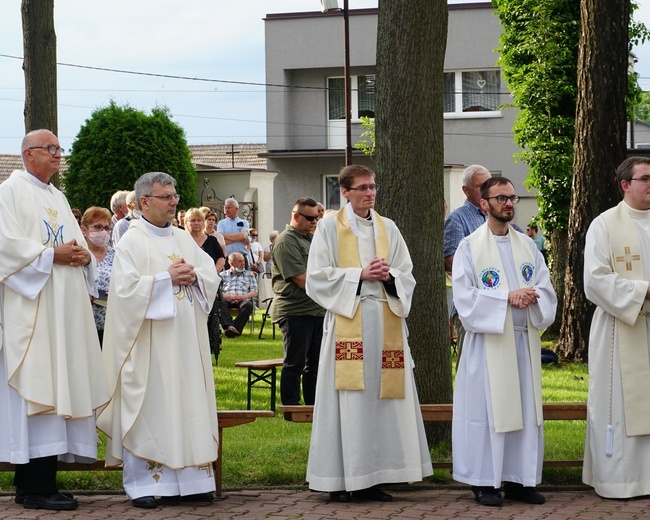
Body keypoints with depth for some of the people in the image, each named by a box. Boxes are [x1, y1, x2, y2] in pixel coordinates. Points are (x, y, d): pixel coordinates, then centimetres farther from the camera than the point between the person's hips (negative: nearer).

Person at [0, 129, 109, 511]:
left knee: (59, 389, 4)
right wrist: (52, 255, -16)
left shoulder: (57, 197, 22)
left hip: (64, 309, 8)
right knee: (34, 391, -10)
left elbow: (76, 243, 23)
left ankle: (42, 482, 7)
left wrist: (83, 255, 1)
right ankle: (35, 488, -9)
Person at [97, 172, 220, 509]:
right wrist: (167, 278, -15)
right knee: (149, 408, -5)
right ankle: (143, 483, 1)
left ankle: (189, 479, 9)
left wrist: (193, 275, -5)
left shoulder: (183, 238, 15)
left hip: (185, 340, 6)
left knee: (188, 404, 5)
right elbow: (126, 288, -14)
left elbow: (211, 274, 15)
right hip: (150, 342, -6)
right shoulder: (131, 242, -4)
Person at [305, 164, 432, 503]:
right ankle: (341, 480, -2)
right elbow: (317, 277, -3)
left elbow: (407, 276, 14)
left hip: (385, 324, 4)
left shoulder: (388, 229, 14)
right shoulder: (329, 228, 3)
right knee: (348, 403, -6)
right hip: (347, 322, -4)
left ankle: (371, 479, 7)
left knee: (381, 398, 1)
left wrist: (389, 277, -8)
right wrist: (359, 275, -11)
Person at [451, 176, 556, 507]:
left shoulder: (528, 245, 12)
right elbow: (464, 297, -10)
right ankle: (484, 482, 3)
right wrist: (507, 298, -18)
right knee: (488, 409, -4)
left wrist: (531, 297, -15)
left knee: (525, 410, 5)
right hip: (489, 341, -5)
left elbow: (546, 290, 7)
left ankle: (519, 480, 12)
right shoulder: (469, 247, -2)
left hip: (525, 341, 5)